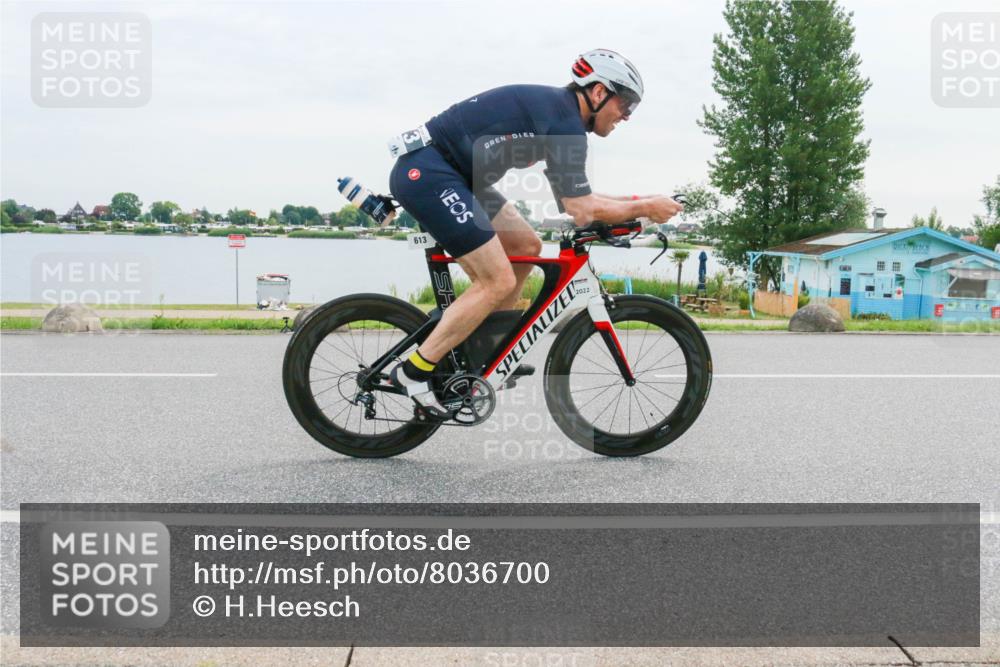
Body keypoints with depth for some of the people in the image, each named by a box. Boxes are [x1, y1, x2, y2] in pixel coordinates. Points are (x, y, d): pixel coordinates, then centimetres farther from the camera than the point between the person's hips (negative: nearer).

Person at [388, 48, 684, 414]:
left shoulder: (555, 108, 16)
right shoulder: (565, 122, -14)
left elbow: (574, 197, 21)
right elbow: (581, 212, -16)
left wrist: (637, 201, 17)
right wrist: (646, 208, -4)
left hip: (442, 171, 10)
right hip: (426, 172, -10)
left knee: (526, 247, 12)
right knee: (499, 281, -11)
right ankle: (414, 370, -5)